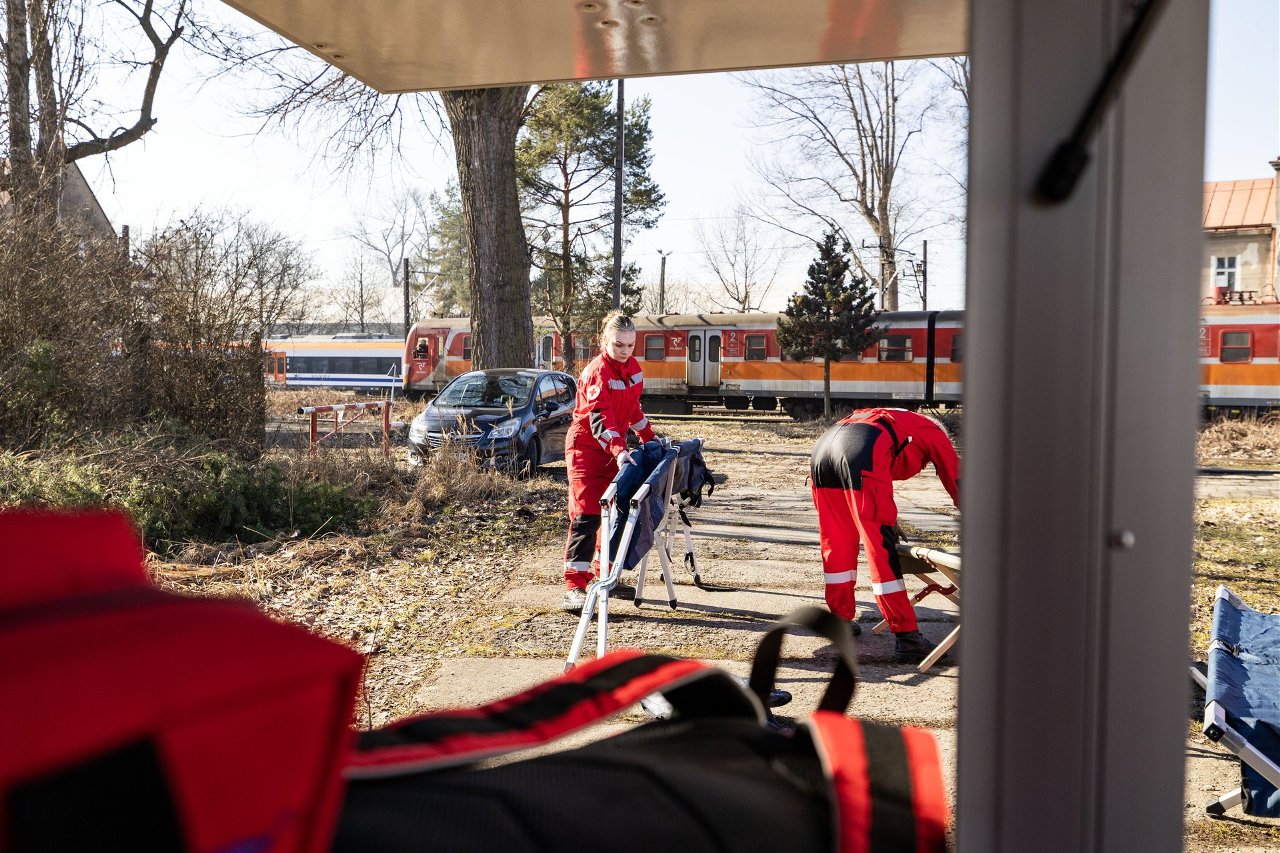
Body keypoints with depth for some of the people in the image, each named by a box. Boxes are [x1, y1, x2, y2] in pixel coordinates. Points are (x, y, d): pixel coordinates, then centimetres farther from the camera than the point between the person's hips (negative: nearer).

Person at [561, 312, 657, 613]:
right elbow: (599, 418, -32)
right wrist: (619, 451, -45)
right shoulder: (597, 372, -20)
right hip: (587, 446, -8)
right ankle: (574, 586, -17)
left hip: (616, 447, 8)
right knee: (586, 514, -14)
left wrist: (649, 438, 22)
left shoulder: (632, 367, 5)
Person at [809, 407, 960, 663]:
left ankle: (841, 619, 29)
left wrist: (889, 521, 58)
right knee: (882, 549, -4)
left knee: (837, 543, 18)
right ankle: (906, 637, -1)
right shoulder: (934, 433, 26)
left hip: (823, 448, 7)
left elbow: (877, 485, 51)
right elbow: (957, 484, 26)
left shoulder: (896, 421, 44)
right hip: (861, 455, -7)